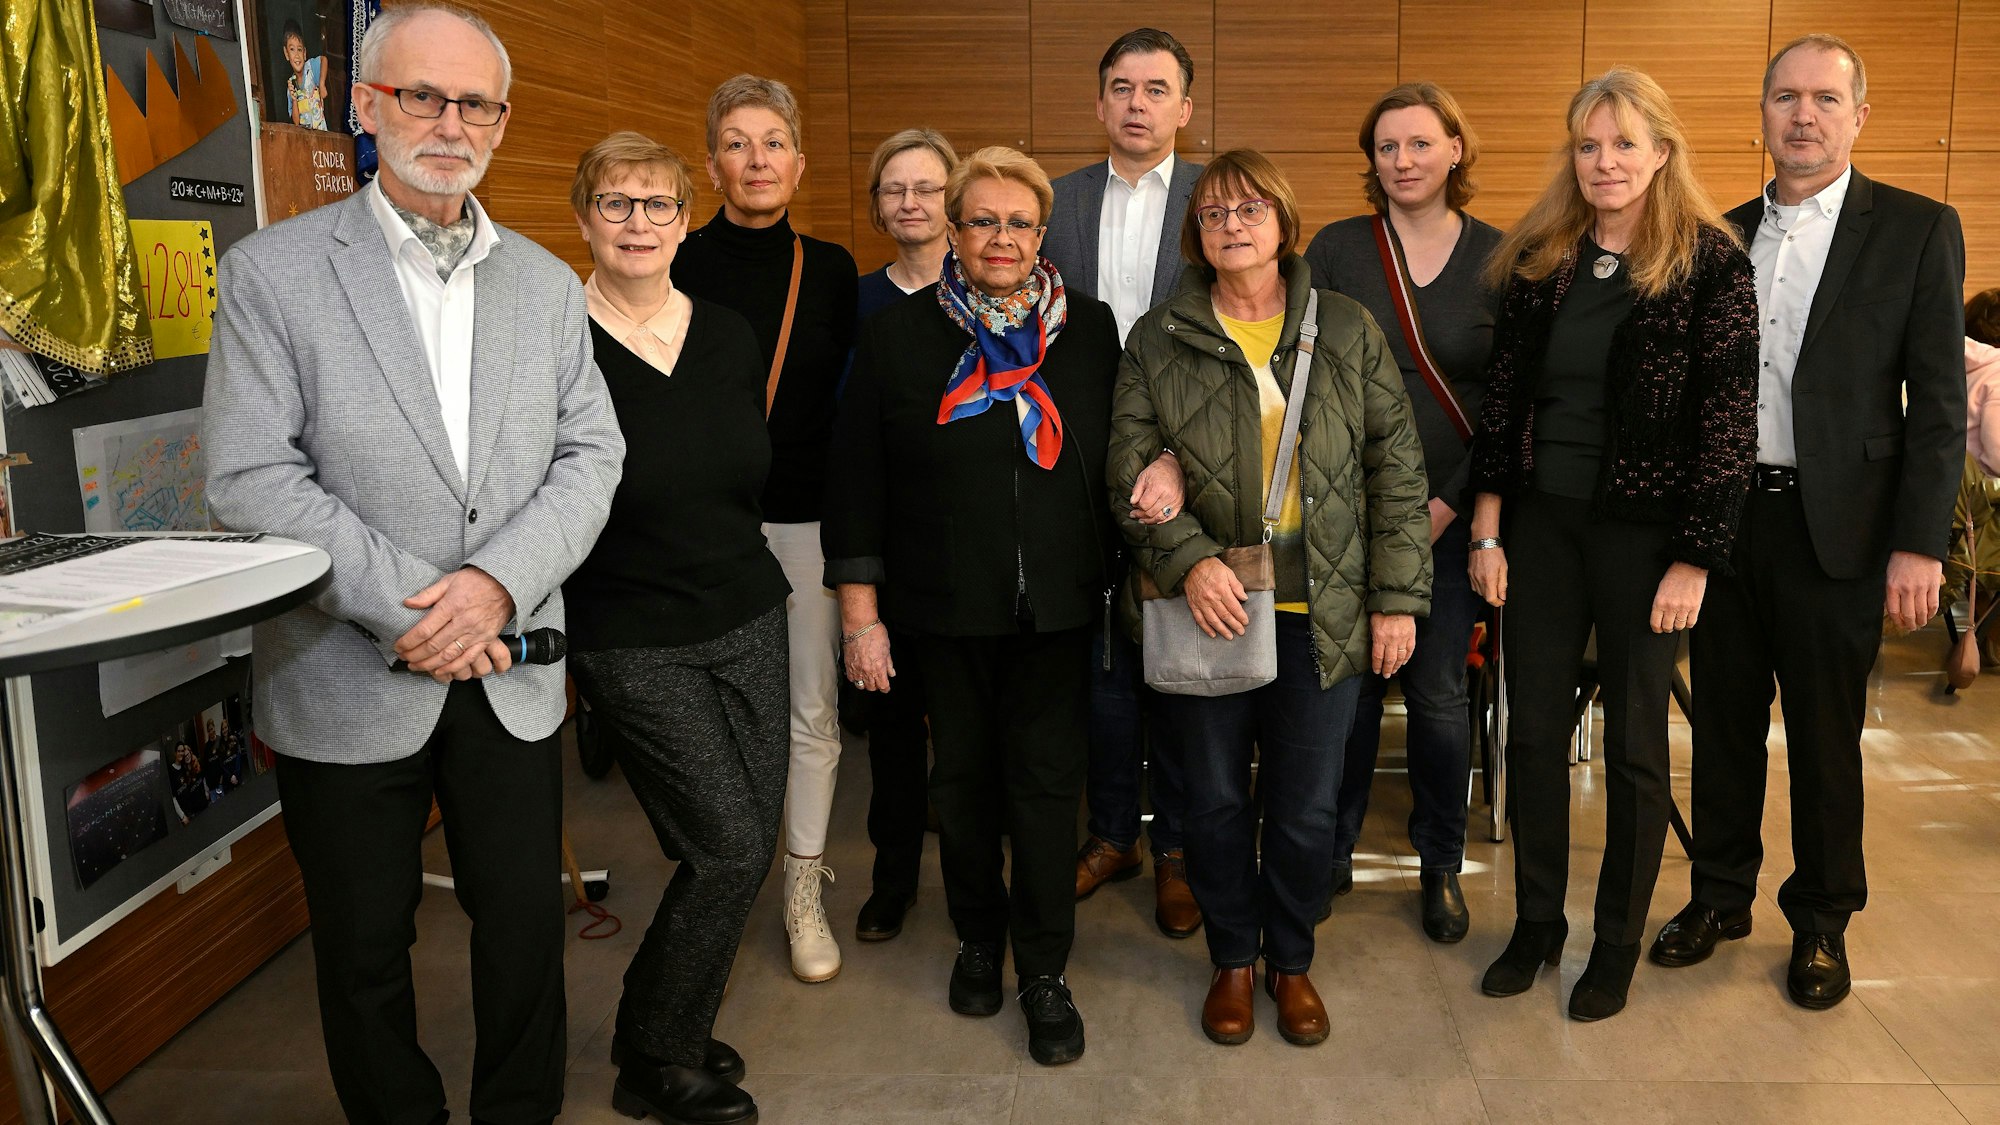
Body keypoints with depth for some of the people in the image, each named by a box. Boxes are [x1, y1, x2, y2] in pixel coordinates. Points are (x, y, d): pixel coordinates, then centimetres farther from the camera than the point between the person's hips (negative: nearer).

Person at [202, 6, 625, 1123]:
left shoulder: (547, 284, 7)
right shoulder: (273, 271, -4)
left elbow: (591, 456, 1)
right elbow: (252, 477, -11)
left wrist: (496, 583, -15)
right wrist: (409, 608, -17)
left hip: (512, 673, 3)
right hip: (350, 682, -2)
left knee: (527, 922, 13)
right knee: (365, 945, 13)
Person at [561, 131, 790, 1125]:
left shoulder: (729, 336, 6)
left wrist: (740, 570, 13)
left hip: (747, 622, 6)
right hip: (635, 645, -5)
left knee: (745, 846, 8)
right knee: (730, 849, -6)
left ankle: (676, 1031, 31)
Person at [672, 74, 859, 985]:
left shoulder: (830, 270, 6)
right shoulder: (679, 268, -2)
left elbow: (849, 397, 7)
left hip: (807, 514, 2)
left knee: (812, 708, 5)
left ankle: (803, 895, 20)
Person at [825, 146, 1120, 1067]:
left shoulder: (1088, 329, 2)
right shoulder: (896, 335, -1)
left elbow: (1116, 457, 7)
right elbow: (855, 483, -1)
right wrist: (860, 613, -4)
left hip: (1056, 608, 0)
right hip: (946, 610, 0)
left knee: (1048, 781, 3)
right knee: (963, 777, 13)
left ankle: (1045, 973, 18)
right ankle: (978, 940, 34)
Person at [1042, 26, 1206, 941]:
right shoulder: (1059, 202, 8)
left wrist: (1179, 459, -23)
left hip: (1184, 468, -2)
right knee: (1103, 652, 11)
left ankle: (1179, 847, 23)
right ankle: (1112, 831, 29)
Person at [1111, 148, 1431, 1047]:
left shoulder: (1347, 330, 5)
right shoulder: (1157, 341, 3)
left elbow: (1396, 467, 4)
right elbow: (1130, 468, -3)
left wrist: (1397, 596, -1)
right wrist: (1188, 559, -19)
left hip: (1322, 612, 0)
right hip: (1208, 606, 0)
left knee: (1306, 804, 8)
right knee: (1216, 796, 10)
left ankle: (1292, 960, 31)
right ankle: (1233, 958, 32)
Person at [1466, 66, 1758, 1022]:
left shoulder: (1711, 265, -7)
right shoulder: (1538, 260, 4)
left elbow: (1728, 424, -9)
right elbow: (1501, 398, 4)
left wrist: (1693, 561, -12)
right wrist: (1487, 531, 0)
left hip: (1645, 533, -3)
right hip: (1541, 522, 4)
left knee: (1634, 744, 8)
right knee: (1533, 731, 9)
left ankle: (1617, 945, 25)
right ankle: (1536, 923, 27)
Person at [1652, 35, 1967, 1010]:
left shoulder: (1916, 230, -2)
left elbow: (1937, 402, -5)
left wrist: (1920, 543, -11)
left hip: (1835, 527, -3)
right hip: (1724, 517, 3)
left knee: (1825, 738, 8)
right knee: (1725, 722, 13)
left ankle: (1821, 922, 26)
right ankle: (1720, 896, 29)